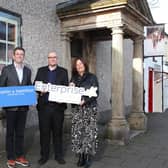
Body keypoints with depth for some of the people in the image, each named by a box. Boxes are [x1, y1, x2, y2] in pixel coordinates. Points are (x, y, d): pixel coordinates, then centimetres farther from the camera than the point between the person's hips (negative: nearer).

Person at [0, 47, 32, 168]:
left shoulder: (28, 71, 9)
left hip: (23, 106, 4)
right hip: (11, 106, -3)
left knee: (20, 132, 12)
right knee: (10, 132, 7)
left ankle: (19, 156, 23)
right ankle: (10, 158, 17)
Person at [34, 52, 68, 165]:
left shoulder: (63, 71, 8)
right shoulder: (41, 70, 12)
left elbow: (66, 87, 2)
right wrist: (40, 90, -13)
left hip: (58, 106, -1)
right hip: (43, 106, 1)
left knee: (58, 131, 8)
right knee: (44, 132, 6)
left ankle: (59, 155, 20)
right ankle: (44, 155, 19)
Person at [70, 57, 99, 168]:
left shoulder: (92, 77, 3)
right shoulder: (73, 78, 14)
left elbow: (96, 93, -5)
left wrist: (85, 100, -18)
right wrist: (70, 88, -6)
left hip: (90, 108, -3)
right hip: (76, 108, 3)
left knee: (89, 132, -6)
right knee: (77, 132, 0)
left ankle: (88, 157, 5)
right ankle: (81, 156, 12)